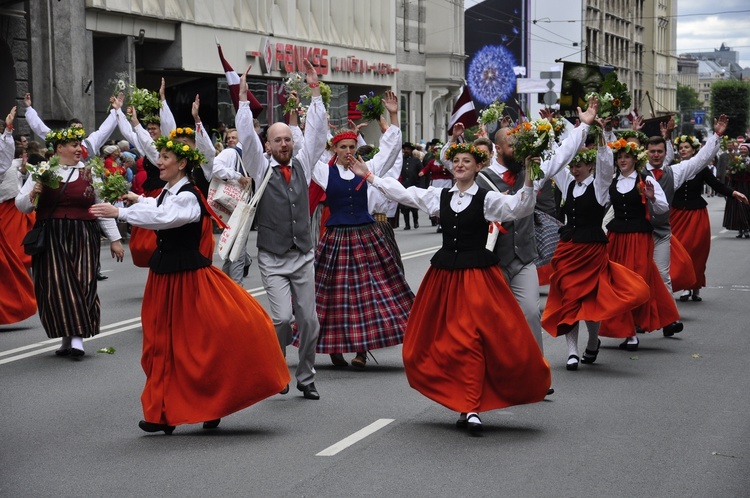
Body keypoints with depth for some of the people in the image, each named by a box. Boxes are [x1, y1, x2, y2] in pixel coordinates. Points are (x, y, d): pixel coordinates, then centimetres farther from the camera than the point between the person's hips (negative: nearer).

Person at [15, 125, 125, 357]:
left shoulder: (89, 173, 9)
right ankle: (67, 337, 5)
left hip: (83, 238, 0)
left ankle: (77, 338, -7)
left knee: (82, 284, -8)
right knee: (56, 286, -4)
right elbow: (21, 205, 8)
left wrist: (114, 239, 9)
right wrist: (33, 195, -13)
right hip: (50, 239, 0)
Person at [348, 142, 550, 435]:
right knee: (445, 341, 6)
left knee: (470, 340, -9)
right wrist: (368, 176, 13)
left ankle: (470, 408, -5)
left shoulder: (486, 199, -3)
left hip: (477, 274, -5)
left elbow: (520, 208, -15)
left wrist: (529, 183, -32)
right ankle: (467, 406, 15)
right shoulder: (440, 196, 10)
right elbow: (403, 193, 13)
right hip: (445, 273, 5)